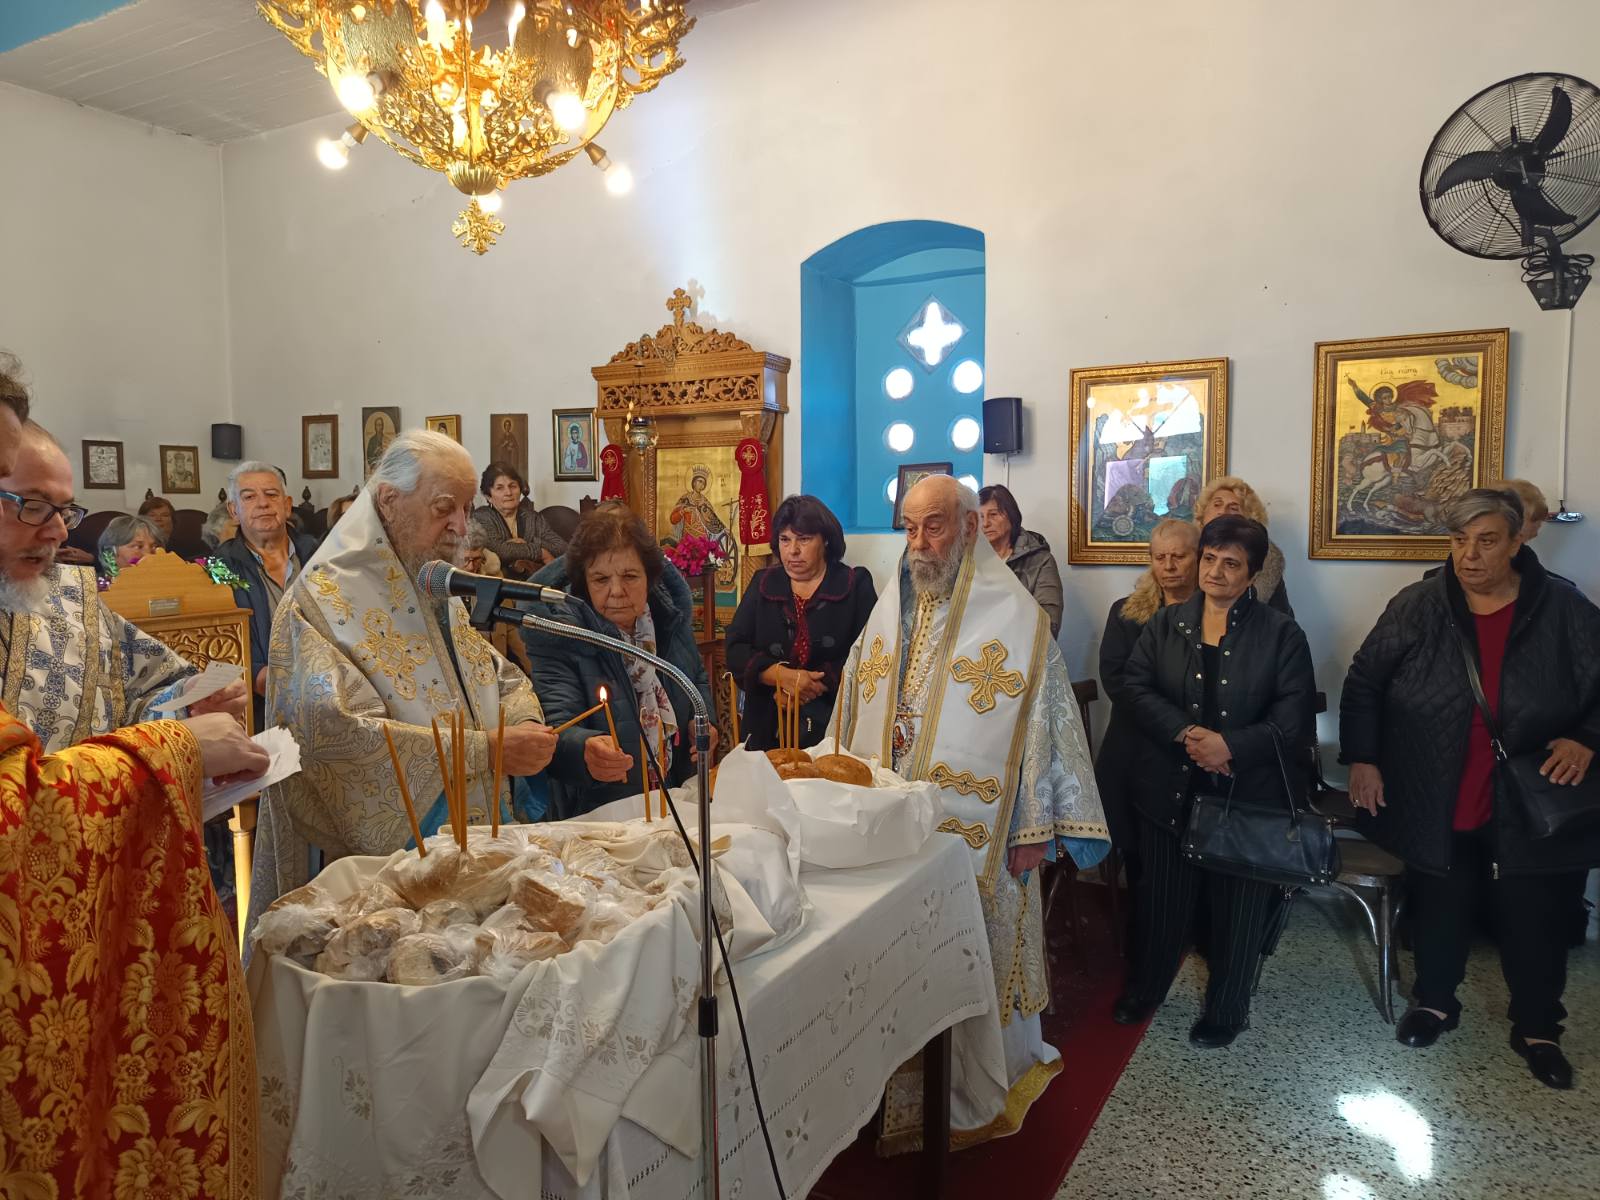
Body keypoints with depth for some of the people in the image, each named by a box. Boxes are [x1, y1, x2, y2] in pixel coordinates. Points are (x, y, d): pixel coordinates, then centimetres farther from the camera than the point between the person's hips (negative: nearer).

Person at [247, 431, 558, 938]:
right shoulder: (324, 598, -11)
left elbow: (506, 679, 16)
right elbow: (343, 733, -22)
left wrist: (524, 723, -7)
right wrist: (486, 748, -22)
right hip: (384, 855, -6)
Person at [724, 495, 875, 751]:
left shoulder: (856, 585, 0)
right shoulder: (763, 584, 8)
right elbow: (736, 651, 0)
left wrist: (813, 684, -16)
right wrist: (782, 675, -16)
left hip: (836, 727, -2)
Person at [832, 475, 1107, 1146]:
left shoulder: (1014, 616, -9)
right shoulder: (890, 612, 8)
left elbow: (1042, 718, -9)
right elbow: (857, 714, 14)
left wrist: (1034, 828, -10)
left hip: (974, 833, -5)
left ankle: (984, 1091, 28)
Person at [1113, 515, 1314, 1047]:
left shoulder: (1281, 634, -3)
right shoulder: (1165, 623, 4)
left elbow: (1293, 717, -10)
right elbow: (1136, 685, -4)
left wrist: (1230, 746, -22)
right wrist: (1185, 733, -18)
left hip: (1247, 795, -2)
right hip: (1170, 789, 2)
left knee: (1237, 907, 12)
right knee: (1161, 898, 15)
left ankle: (1226, 1010, 32)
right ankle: (1144, 989, 38)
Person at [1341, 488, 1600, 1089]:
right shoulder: (1417, 607, -8)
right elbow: (1364, 682, -2)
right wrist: (1362, 758, -5)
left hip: (1531, 810, 0)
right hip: (1437, 807, 0)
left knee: (1535, 922, 13)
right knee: (1439, 910, 17)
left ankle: (1537, 1029, 35)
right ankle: (1435, 1002, 40)